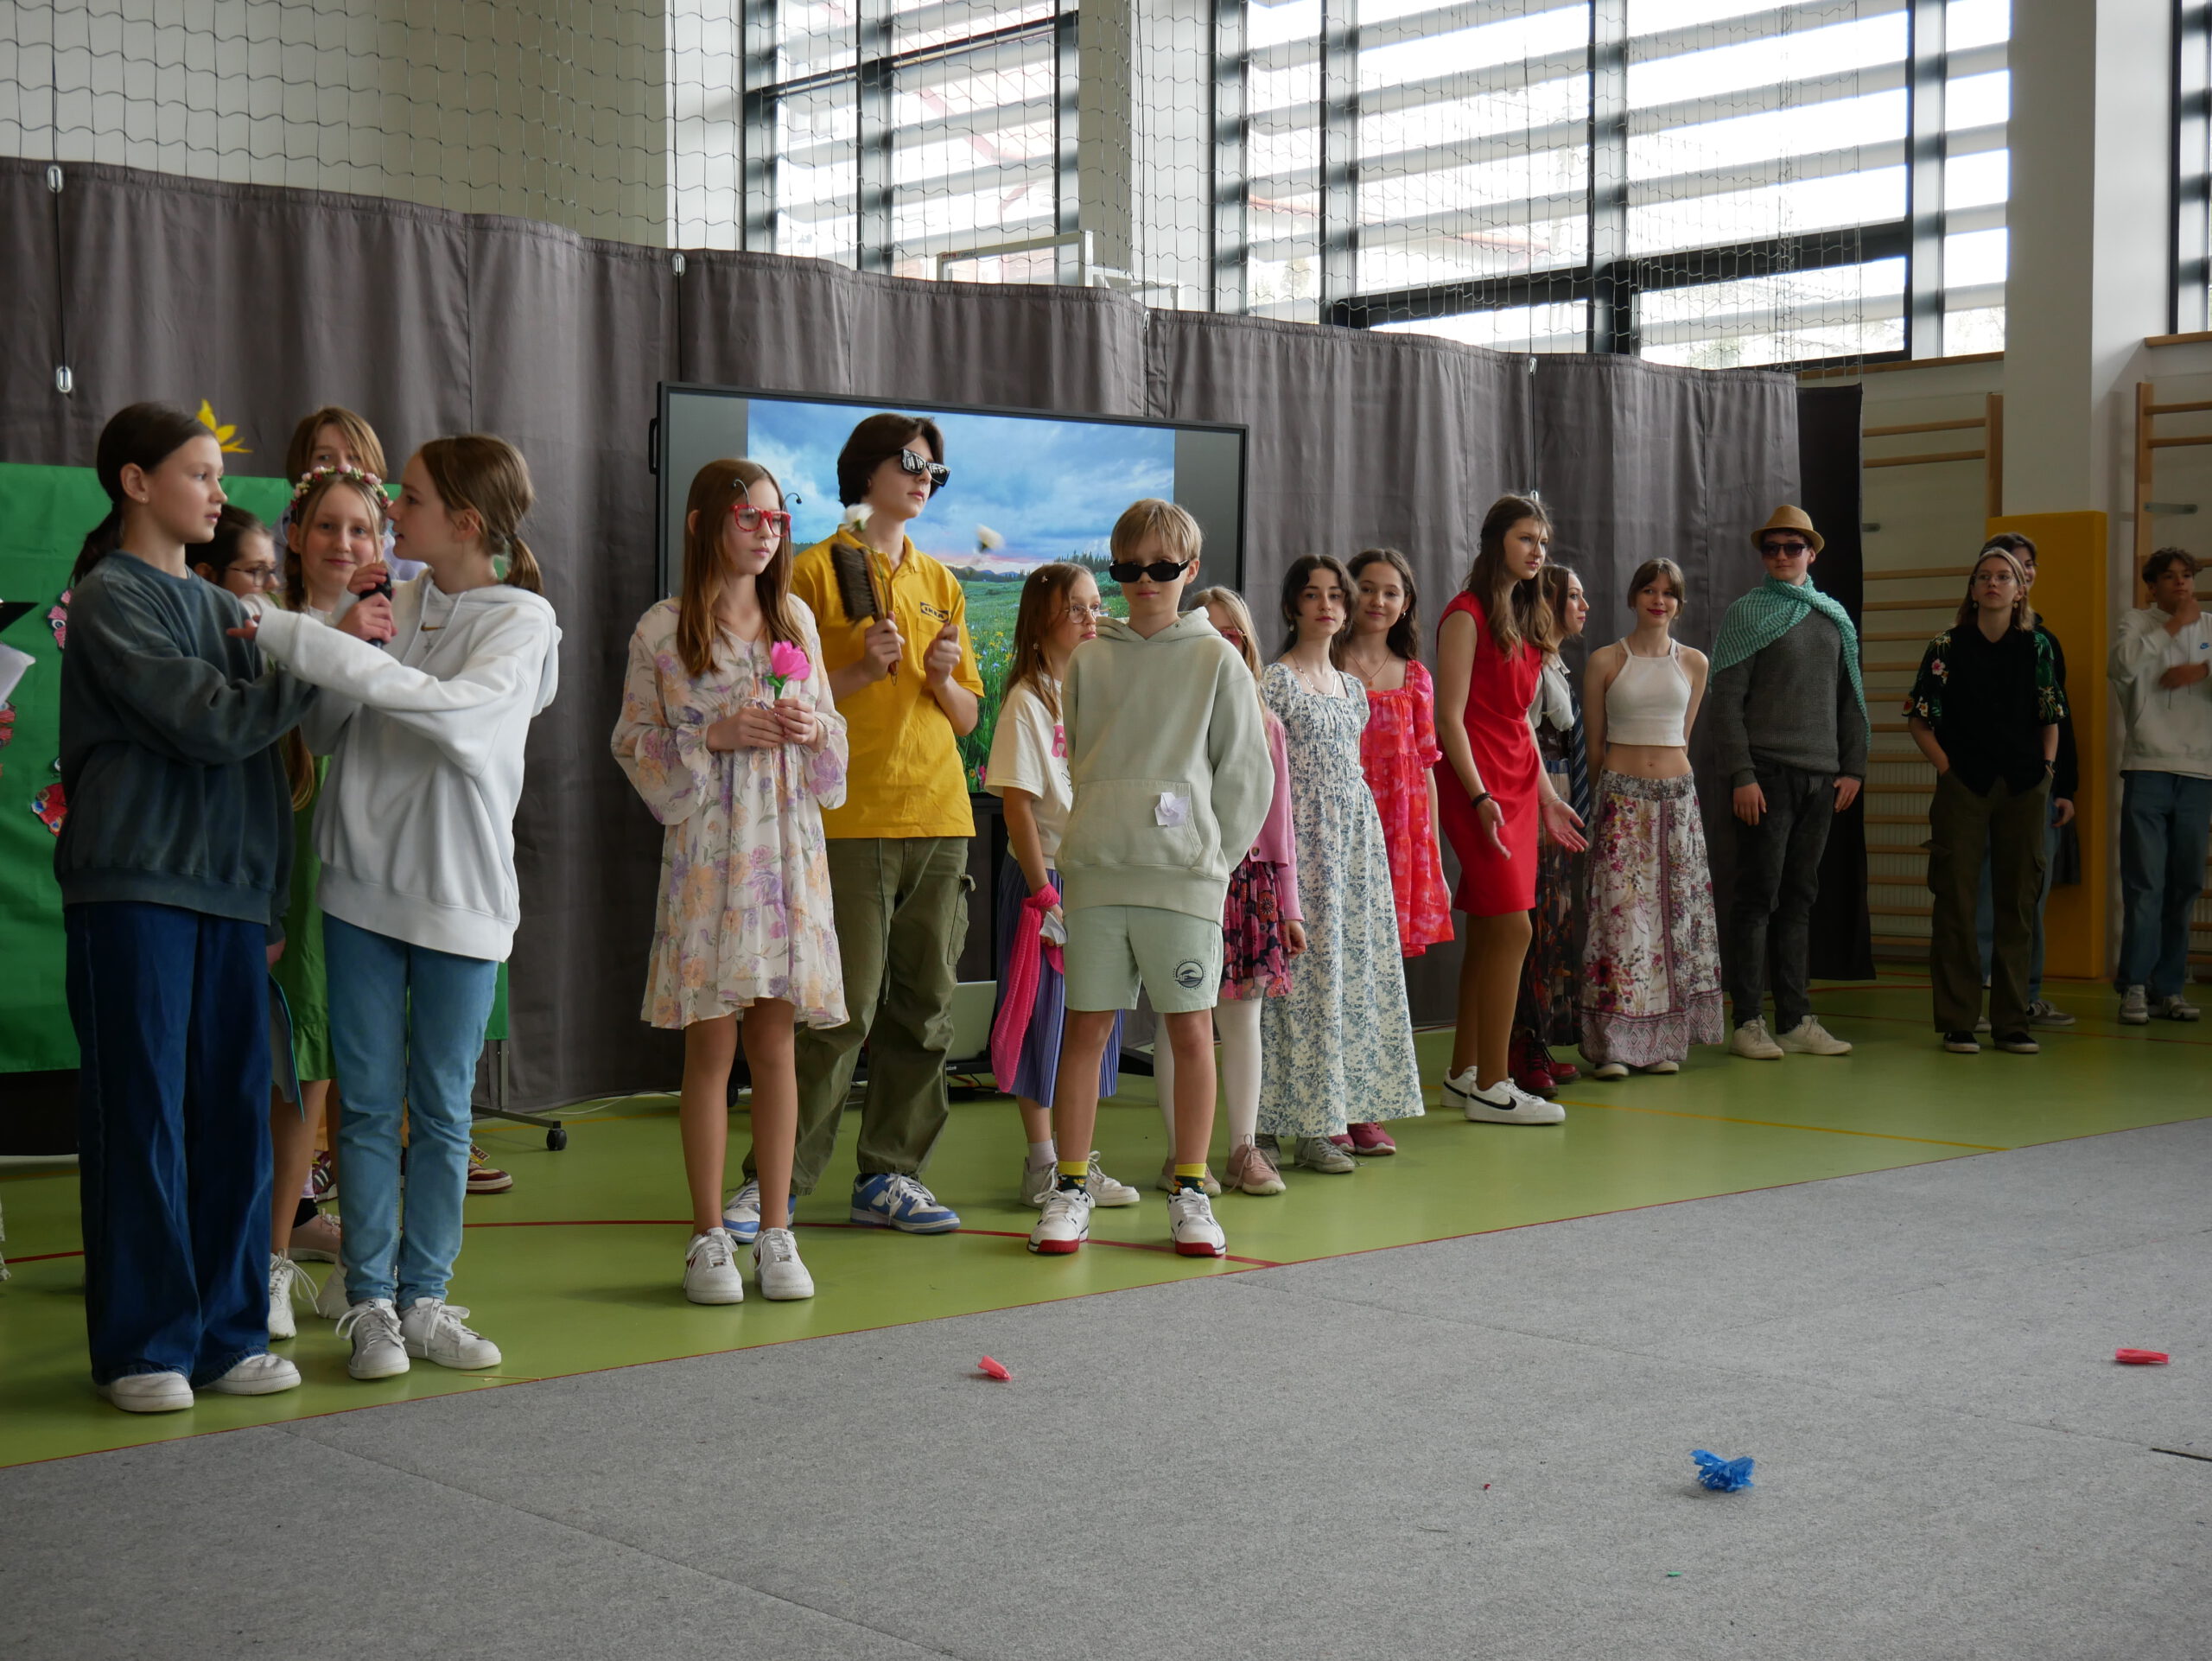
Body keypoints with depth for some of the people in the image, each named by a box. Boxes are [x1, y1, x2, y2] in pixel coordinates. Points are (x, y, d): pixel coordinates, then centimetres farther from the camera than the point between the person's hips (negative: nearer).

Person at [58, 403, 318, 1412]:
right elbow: (210, 724, -12)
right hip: (134, 888, -6)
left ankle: (226, 1335, 13)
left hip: (228, 891, 6)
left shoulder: (222, 608, 17)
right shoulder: (109, 599, -3)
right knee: (141, 1115, -2)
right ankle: (143, 1347, 5)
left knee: (232, 1115, 5)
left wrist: (270, 903, 15)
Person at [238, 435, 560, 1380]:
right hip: (364, 882, 3)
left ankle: (423, 1299, 18)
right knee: (368, 1104, 5)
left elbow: (453, 710, -27)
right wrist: (350, 643, -11)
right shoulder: (393, 600, 5)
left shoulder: (522, 618, -7)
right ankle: (369, 1302, 13)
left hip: (461, 894, -3)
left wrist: (293, 635, -28)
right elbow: (323, 735, 8)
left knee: (441, 1109, 7)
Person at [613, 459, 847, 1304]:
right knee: (711, 1044, 0)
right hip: (707, 849, -3)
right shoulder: (662, 631, -1)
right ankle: (709, 1237, 9)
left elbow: (832, 731, 18)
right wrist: (714, 736, -14)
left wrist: (813, 728, -4)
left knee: (775, 1042, 5)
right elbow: (634, 745, 0)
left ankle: (776, 1234, 12)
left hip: (788, 848, 3)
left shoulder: (796, 619, 11)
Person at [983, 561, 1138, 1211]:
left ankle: (1081, 1160, 19)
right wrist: (1044, 894, -16)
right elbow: (1018, 806, -13)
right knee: (1044, 1017, -1)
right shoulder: (1027, 701, -10)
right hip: (1045, 875, -7)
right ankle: (1043, 1167, 6)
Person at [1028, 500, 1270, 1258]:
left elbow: (1247, 771, 3)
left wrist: (1211, 856, -2)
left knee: (1191, 1029, 1)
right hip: (1095, 871, 2)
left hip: (1184, 873, -2)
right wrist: (1098, 839, 7)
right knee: (1086, 1025, 3)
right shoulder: (1089, 660, 9)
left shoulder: (1216, 659, 2)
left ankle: (1190, 1193, 11)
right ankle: (1071, 1187, 11)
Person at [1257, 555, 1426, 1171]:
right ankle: (1311, 1125, -3)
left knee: (1359, 964, 6)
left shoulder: (1352, 686, 15)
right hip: (1304, 839, -7)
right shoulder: (1276, 680, -6)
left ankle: (1349, 1107, 13)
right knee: (1311, 970, -7)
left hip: (1358, 838, 7)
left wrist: (1367, 837, 15)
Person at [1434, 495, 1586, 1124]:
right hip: (1477, 784, -8)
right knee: (1512, 927, -12)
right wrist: (1480, 798, -20)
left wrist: (1546, 796, 17)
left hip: (1518, 784, 8)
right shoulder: (1467, 616, -8)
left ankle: (1465, 1073, 16)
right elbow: (1450, 718, -13)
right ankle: (1491, 1088, -8)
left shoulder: (1527, 620, 18)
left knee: (1487, 933, 9)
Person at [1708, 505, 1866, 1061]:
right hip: (1767, 775, -5)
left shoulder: (1834, 618, 15)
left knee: (1799, 896, 8)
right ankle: (1748, 1022, -1)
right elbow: (1727, 702, -7)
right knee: (1758, 895, -4)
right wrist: (1741, 775, -14)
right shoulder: (1748, 614, -1)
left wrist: (1853, 766, 9)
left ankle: (1796, 1020, 12)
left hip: (1821, 777, 5)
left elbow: (1850, 699, 18)